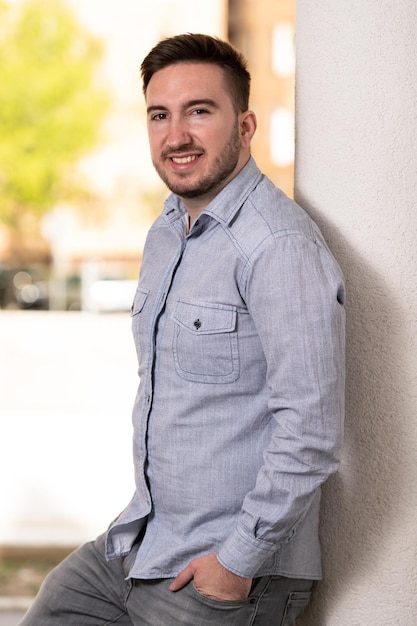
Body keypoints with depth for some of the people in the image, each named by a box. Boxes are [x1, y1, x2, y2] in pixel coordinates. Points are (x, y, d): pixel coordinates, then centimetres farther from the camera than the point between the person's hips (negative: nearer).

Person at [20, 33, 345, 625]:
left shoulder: (279, 245, -20)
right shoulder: (164, 234, 10)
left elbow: (310, 428, -25)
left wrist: (238, 561, -20)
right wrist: (144, 519, 18)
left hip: (231, 575, -8)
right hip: (136, 544, 8)